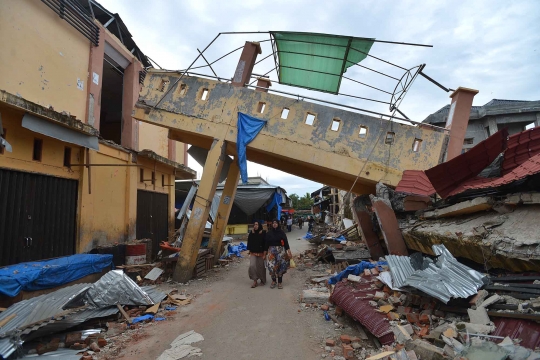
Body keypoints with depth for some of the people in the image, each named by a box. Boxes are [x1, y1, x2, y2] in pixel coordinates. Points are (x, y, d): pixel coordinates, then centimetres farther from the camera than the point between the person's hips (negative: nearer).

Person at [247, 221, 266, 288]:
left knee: (261, 267, 6)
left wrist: (265, 254, -10)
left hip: (261, 253, -2)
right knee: (252, 266, -12)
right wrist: (249, 251, 5)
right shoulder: (251, 233, 1)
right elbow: (249, 242, 8)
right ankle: (255, 281, -1)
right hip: (253, 253, 2)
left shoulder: (263, 233, -7)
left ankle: (263, 280, 26)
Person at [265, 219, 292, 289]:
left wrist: (289, 252, -7)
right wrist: (265, 253, 5)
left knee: (280, 266, -2)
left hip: (281, 250, -1)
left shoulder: (281, 232, 0)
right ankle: (273, 281, 13)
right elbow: (266, 243, 5)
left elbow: (286, 242, -2)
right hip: (271, 251, 1)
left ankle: (280, 282, 11)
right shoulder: (269, 233, 2)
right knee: (271, 266, -7)